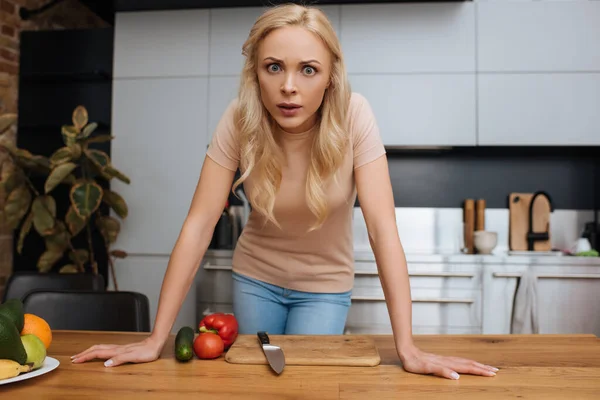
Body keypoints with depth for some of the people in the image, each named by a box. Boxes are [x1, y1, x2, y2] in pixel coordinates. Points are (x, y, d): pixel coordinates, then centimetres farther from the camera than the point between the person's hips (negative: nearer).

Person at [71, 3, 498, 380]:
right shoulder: (239, 120, -21)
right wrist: (156, 339, -23)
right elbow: (199, 224, -22)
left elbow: (382, 226, -27)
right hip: (255, 277, 2)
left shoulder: (353, 116, -25)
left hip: (324, 284, -1)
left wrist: (407, 347, -30)